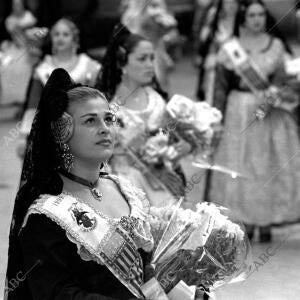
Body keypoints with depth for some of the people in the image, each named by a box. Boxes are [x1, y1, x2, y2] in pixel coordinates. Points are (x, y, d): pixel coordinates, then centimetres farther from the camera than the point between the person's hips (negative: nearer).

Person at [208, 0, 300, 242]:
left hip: (270, 113, 0)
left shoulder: (276, 46, 3)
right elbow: (221, 86, 3)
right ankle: (246, 222, 10)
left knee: (268, 164, 2)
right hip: (239, 111, 0)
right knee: (240, 166, 1)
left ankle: (266, 224, 9)